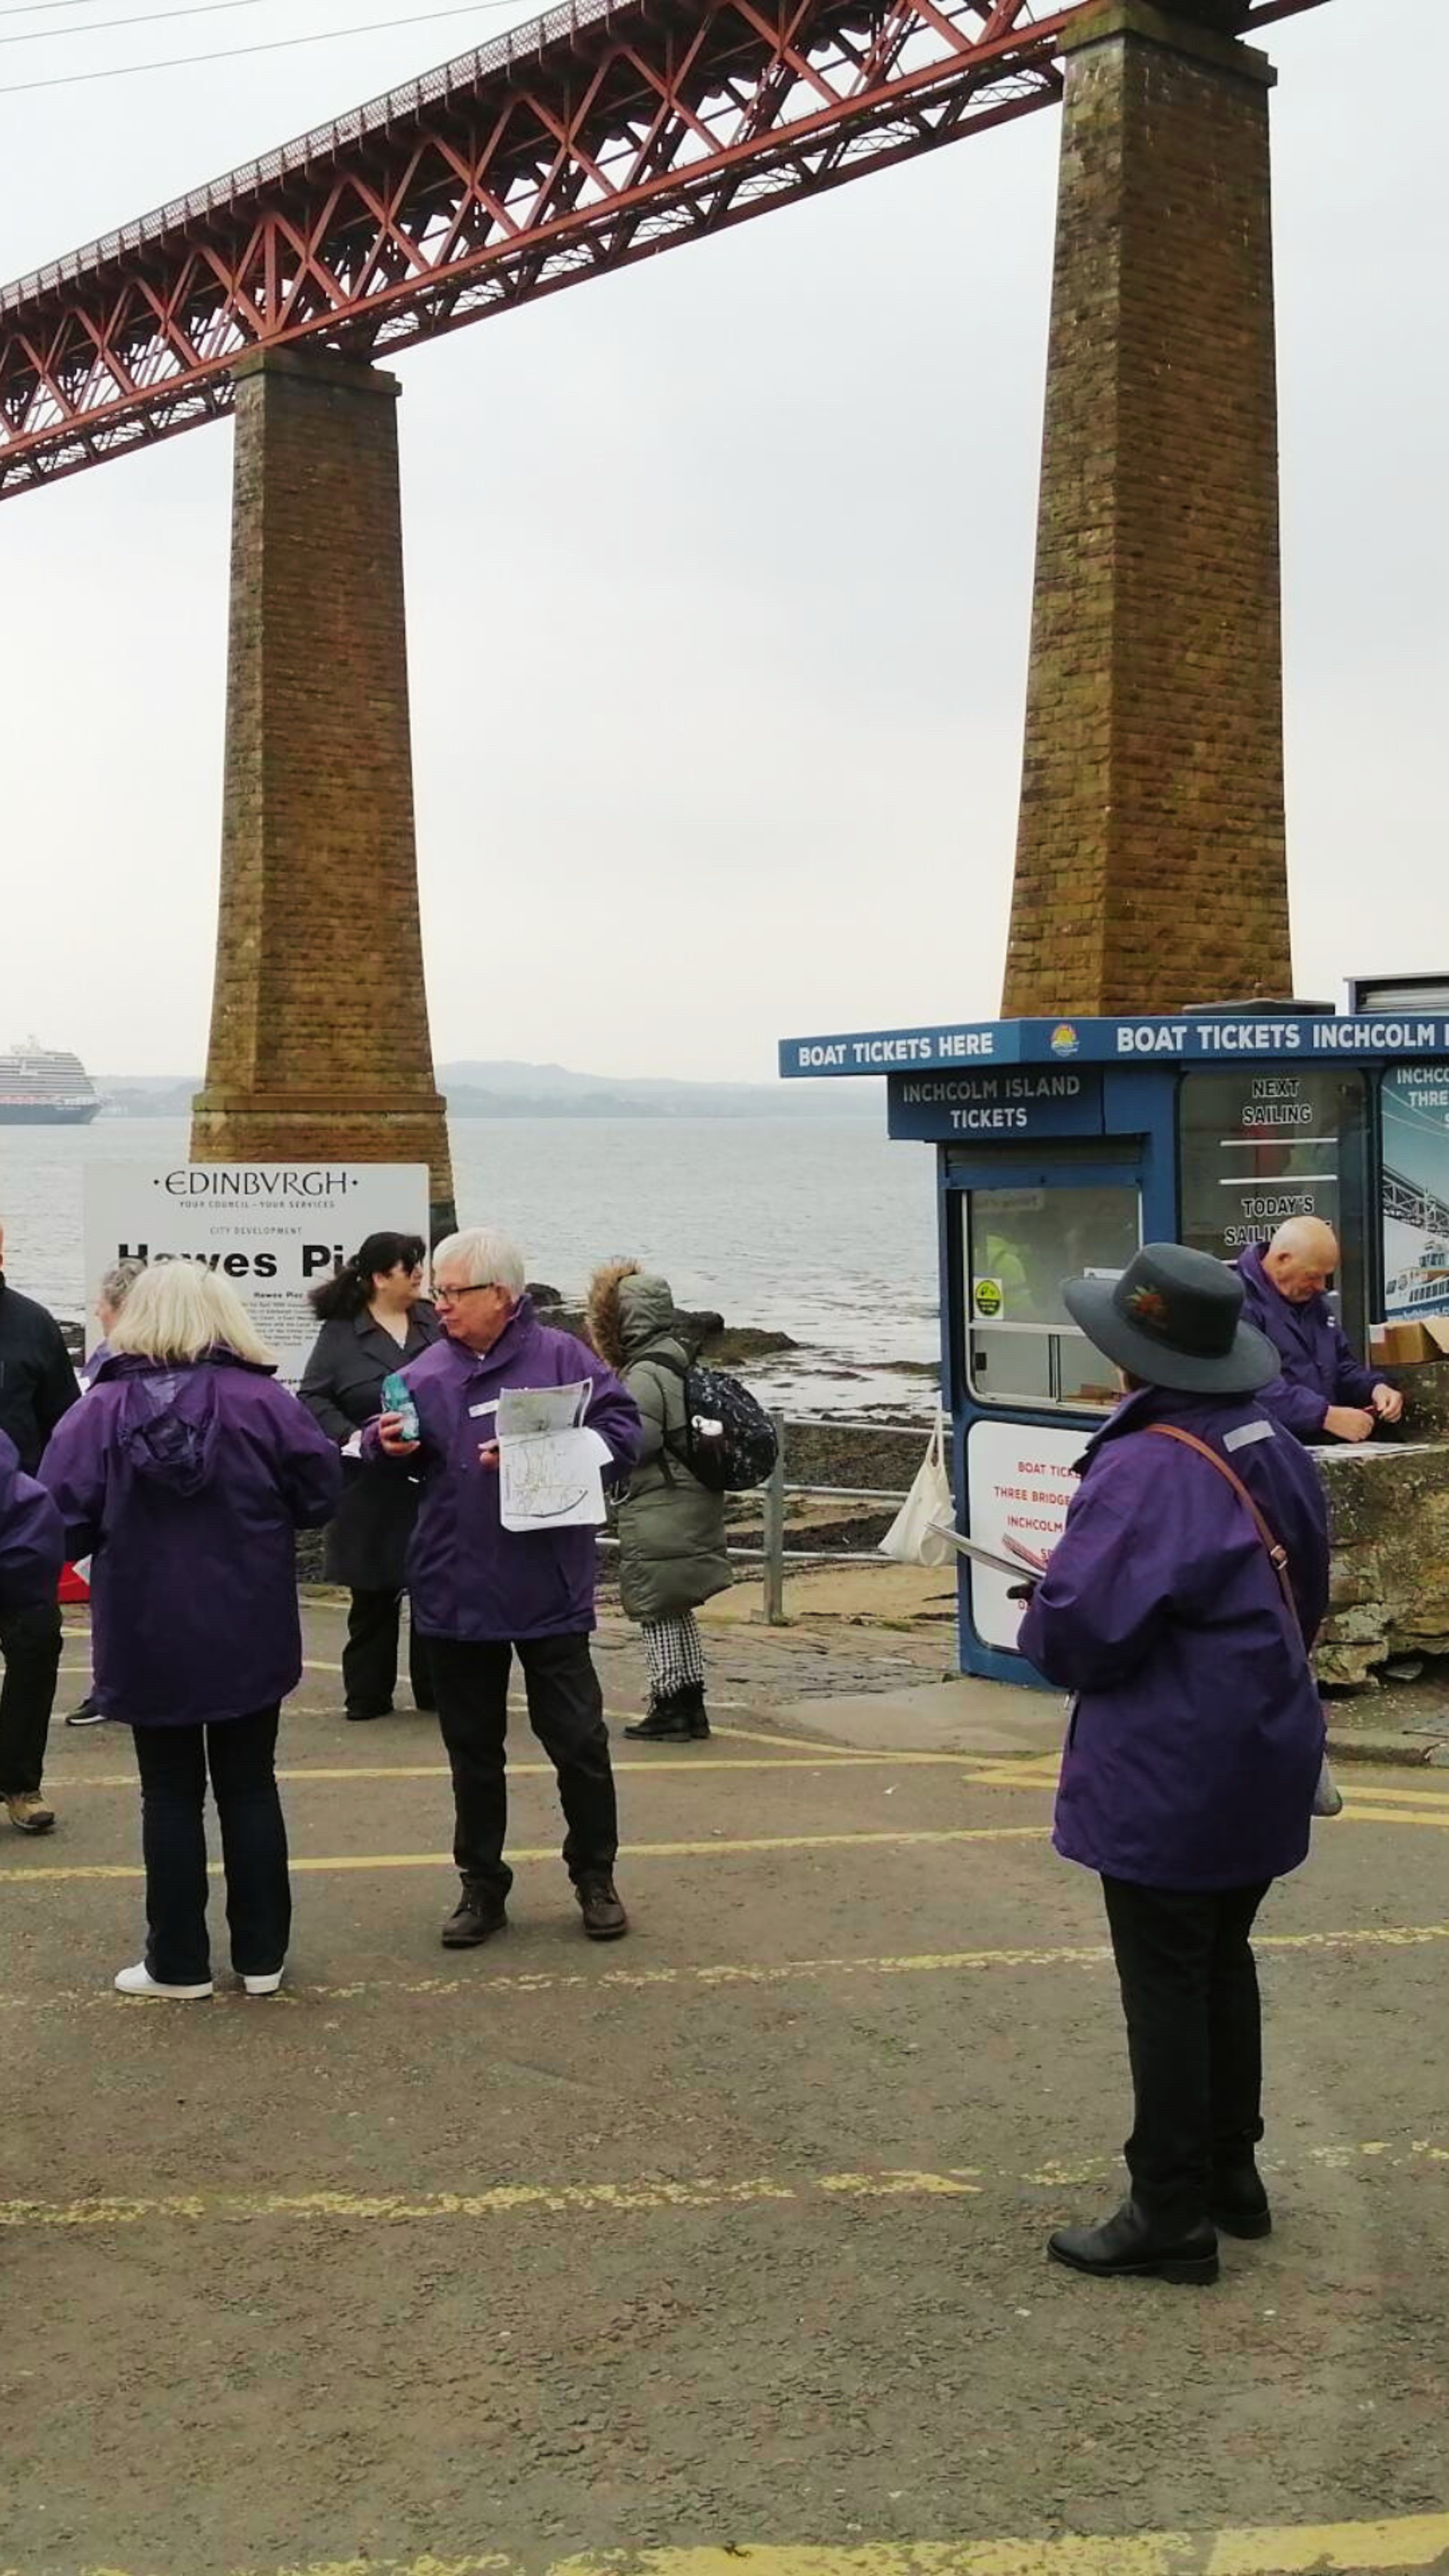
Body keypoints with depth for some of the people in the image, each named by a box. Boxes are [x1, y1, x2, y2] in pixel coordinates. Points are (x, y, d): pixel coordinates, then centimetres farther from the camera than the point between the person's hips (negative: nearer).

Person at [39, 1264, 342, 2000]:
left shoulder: (101, 1410, -9)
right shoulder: (262, 1400, -9)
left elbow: (65, 1522, -11)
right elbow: (320, 1496, -4)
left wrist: (127, 1533, 9)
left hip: (147, 1641, -1)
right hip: (250, 1639, 1)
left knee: (171, 1794, 10)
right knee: (249, 1788, 13)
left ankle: (179, 1962, 16)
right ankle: (261, 1955, 19)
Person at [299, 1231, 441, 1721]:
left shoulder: (435, 1323, 7)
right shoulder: (340, 1333, 0)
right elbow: (312, 1398, -2)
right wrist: (350, 1436, -15)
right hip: (371, 1485, -2)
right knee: (373, 1593, 7)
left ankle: (434, 1688, 16)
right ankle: (368, 1693, 17)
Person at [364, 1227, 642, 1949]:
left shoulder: (560, 1357, -5)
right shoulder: (427, 1372, 3)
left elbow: (622, 1431, -10)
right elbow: (382, 1453, 6)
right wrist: (385, 1444, -17)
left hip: (549, 1591, -3)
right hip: (456, 1592, 3)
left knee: (579, 1741, 5)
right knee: (472, 1749, 13)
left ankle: (595, 1878, 23)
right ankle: (481, 1886, 26)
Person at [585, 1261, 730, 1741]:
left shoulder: (644, 1374, -17)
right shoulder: (681, 1359, 11)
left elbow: (639, 1441, -21)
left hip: (659, 1511, -9)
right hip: (695, 1502, 9)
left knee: (657, 1610, 1)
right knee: (677, 1609, 16)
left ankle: (669, 1707, 5)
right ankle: (690, 1705, 22)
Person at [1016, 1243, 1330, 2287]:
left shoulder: (1146, 1469, -25)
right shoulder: (1274, 1451, 3)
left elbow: (1081, 1630, -27)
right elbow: (1305, 1597, 14)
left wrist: (1040, 1626, -5)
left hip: (1168, 1778, -9)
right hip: (1267, 1761, 9)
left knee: (1166, 1987, 2)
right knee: (1225, 1965, 21)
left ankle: (1172, 2215, 12)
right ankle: (1233, 2174, 33)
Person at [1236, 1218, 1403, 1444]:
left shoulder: (1313, 1300, 20)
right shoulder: (1240, 1302, -13)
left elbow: (1342, 1364, 28)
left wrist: (1375, 1388, 7)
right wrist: (1326, 1415, -28)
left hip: (1327, 1443, 9)